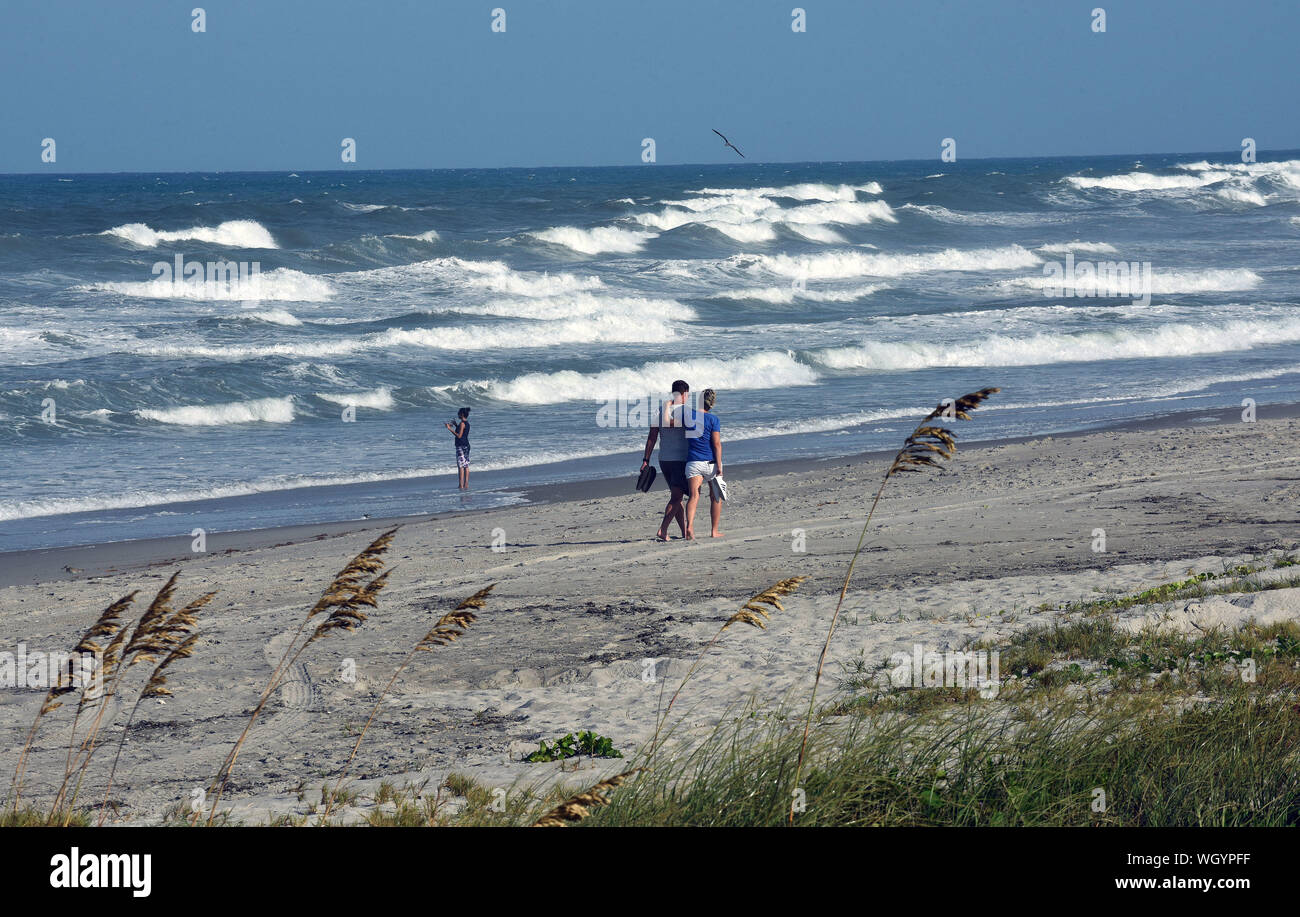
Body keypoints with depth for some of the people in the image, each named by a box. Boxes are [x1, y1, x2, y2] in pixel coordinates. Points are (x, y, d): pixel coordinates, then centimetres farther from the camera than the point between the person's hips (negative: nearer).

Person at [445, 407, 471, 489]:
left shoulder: (462, 423, -15)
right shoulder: (467, 423, 12)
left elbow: (459, 436, -20)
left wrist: (450, 429, -18)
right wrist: (456, 426, 28)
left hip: (461, 446, -9)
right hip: (466, 446, 9)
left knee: (461, 466, -7)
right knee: (466, 466, 11)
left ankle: (461, 485, -9)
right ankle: (466, 485, 13)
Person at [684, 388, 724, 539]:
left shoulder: (688, 415, 2)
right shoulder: (713, 420, -6)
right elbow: (717, 443, -11)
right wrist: (719, 466, -12)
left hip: (693, 463, 2)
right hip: (711, 463, -2)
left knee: (693, 496, -9)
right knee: (715, 497, 15)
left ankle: (689, 525, -31)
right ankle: (714, 531, 20)